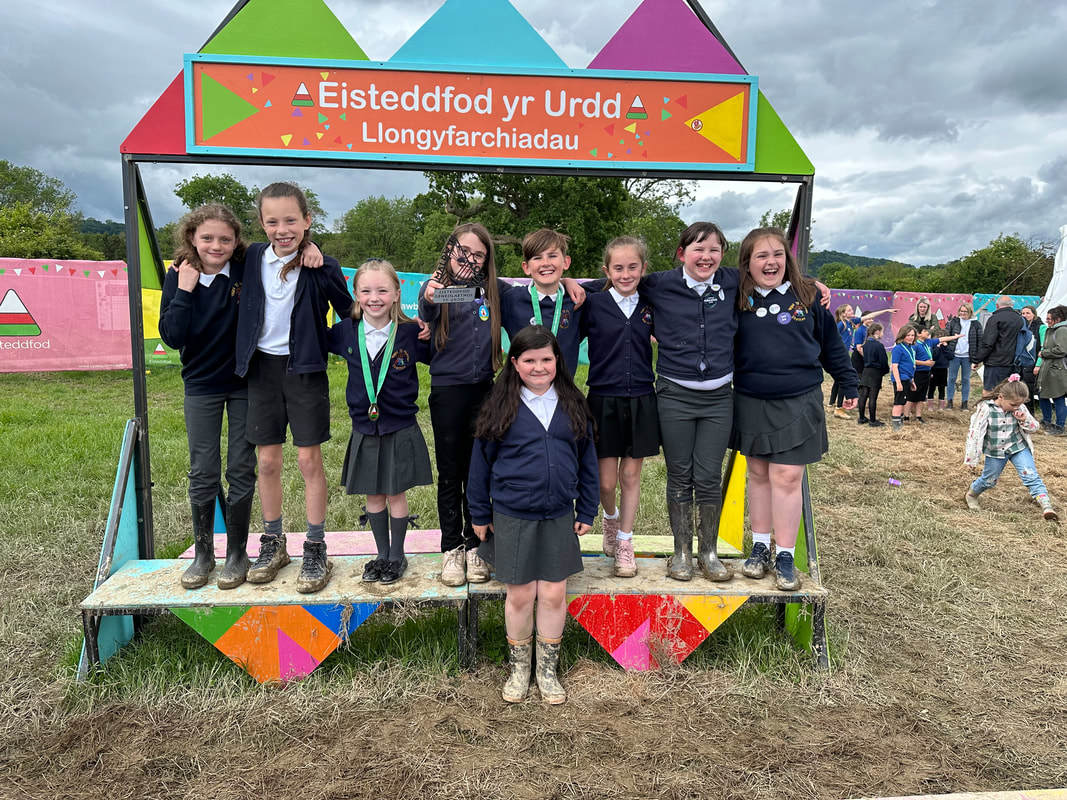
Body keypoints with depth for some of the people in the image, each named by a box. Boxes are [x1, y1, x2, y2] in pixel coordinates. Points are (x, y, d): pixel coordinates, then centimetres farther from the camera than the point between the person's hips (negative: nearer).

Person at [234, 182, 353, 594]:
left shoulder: (322, 268, -8)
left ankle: (316, 551, 13)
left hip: (304, 369, -3)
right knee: (267, 461, 9)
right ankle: (273, 544, 26)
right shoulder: (253, 258, 2)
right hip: (262, 368, 4)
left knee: (309, 460, 1)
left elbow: (348, 314, -1)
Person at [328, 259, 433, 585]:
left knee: (396, 495, 8)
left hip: (400, 430, -3)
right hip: (364, 431, 3)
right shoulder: (346, 332, -2)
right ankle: (382, 554, 31)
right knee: (373, 496, 13)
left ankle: (397, 555, 26)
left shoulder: (411, 333, -10)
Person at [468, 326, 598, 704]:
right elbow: (481, 462, 1)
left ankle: (548, 670, 26)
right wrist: (480, 515, 3)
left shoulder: (573, 405, 3)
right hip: (512, 517, -2)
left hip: (559, 517, 2)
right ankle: (518, 669, 29)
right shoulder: (500, 407, -4)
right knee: (520, 595, 8)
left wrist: (587, 511, 8)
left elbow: (587, 461, 9)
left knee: (554, 595, 8)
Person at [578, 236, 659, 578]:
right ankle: (610, 518, 37)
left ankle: (624, 542, 26)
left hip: (641, 400, 2)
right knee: (606, 481, 3)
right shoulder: (592, 303, -5)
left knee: (631, 475, 10)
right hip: (604, 400, -2)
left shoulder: (649, 306, 4)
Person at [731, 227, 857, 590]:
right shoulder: (738, 299, 1)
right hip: (751, 402, 2)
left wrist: (849, 383, 13)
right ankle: (759, 547, 25)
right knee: (758, 473, 12)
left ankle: (785, 556, 10)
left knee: (787, 477, -3)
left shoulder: (808, 296, 1)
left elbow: (830, 344, 10)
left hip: (799, 401, -1)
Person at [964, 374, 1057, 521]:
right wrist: (971, 457, -15)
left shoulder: (1020, 409, -8)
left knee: (1031, 476, -11)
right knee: (988, 480, 13)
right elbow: (975, 432, -17)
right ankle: (971, 495, 40)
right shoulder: (986, 409, -21)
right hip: (995, 452, -2)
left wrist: (1025, 420, -20)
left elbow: (1034, 427, 4)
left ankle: (1046, 506, -16)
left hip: (1018, 448, 2)